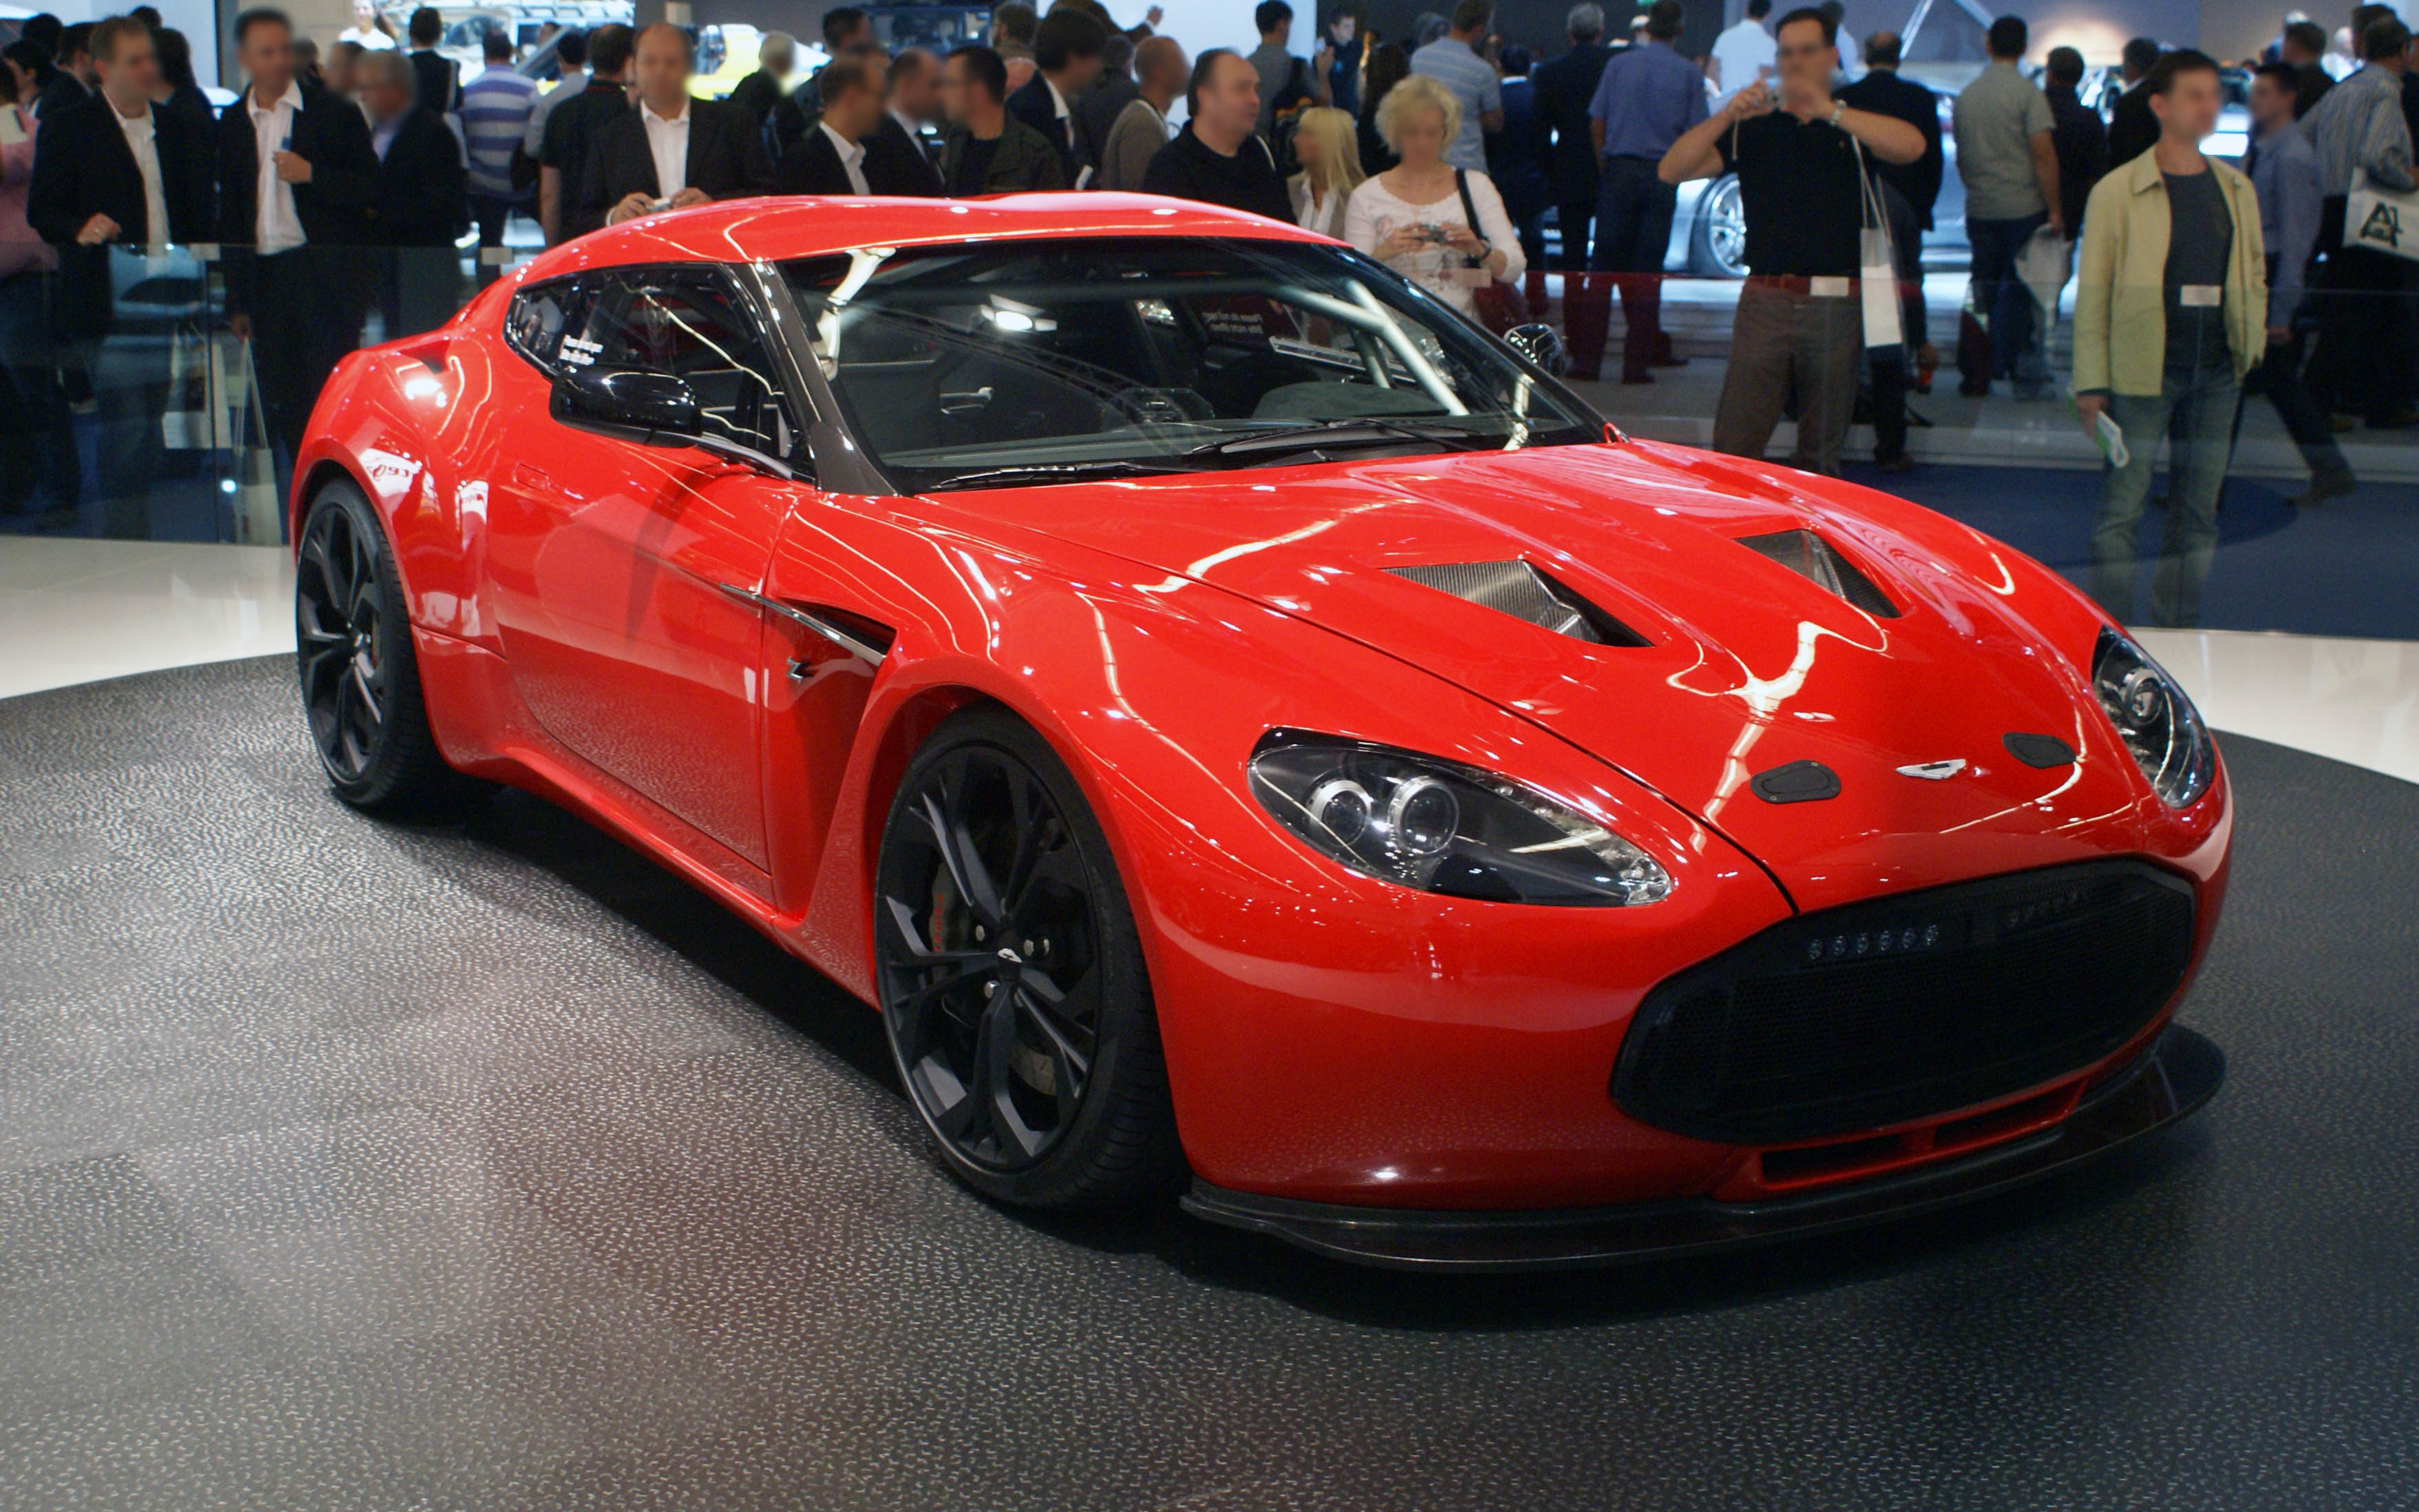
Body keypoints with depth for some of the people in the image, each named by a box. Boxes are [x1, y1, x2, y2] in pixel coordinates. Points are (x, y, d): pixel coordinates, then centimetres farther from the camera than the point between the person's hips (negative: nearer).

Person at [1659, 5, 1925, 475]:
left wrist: (1828, 110, -18)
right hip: (1764, 303, 0)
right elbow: (1672, 170, 1)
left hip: (1835, 310, 0)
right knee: (1732, 449, -6)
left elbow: (1912, 146, -13)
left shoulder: (1854, 127, 10)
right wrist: (1728, 115, -11)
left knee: (1820, 455, 7)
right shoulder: (1752, 130, 12)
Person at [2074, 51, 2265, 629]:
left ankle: (2179, 636, 18)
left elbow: (2254, 277, 19)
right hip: (2143, 374, -5)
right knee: (2121, 513, -5)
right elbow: (2092, 294, -4)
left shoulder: (2235, 190, 11)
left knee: (2198, 513, 9)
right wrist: (2091, 385, -8)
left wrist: (2253, 352, 7)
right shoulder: (2118, 191, -3)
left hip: (2217, 375, 5)